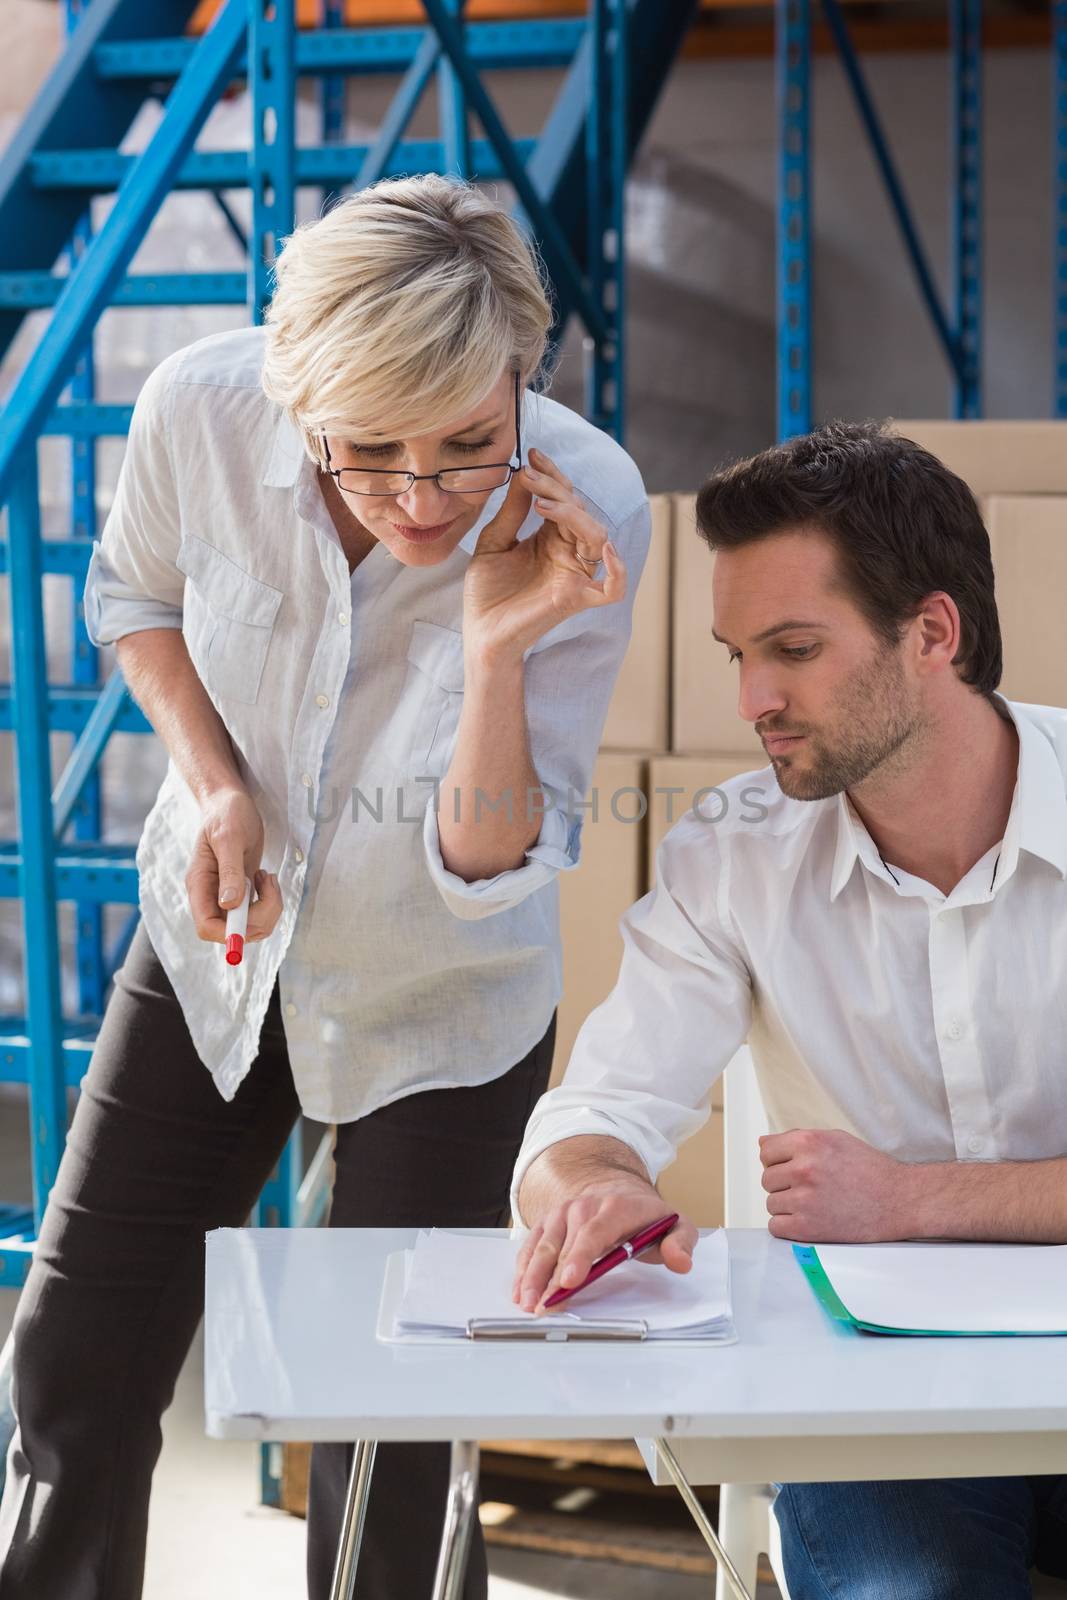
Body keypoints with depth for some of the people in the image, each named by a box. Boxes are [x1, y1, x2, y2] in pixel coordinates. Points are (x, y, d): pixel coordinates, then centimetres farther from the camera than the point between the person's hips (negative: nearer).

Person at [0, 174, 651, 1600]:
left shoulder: (586, 509, -28)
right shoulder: (201, 409, -23)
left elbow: (491, 872, -24)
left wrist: (499, 644, -39)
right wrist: (211, 778, -14)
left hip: (440, 1005, -2)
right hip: (215, 948, 2)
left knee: (396, 1437, 4)